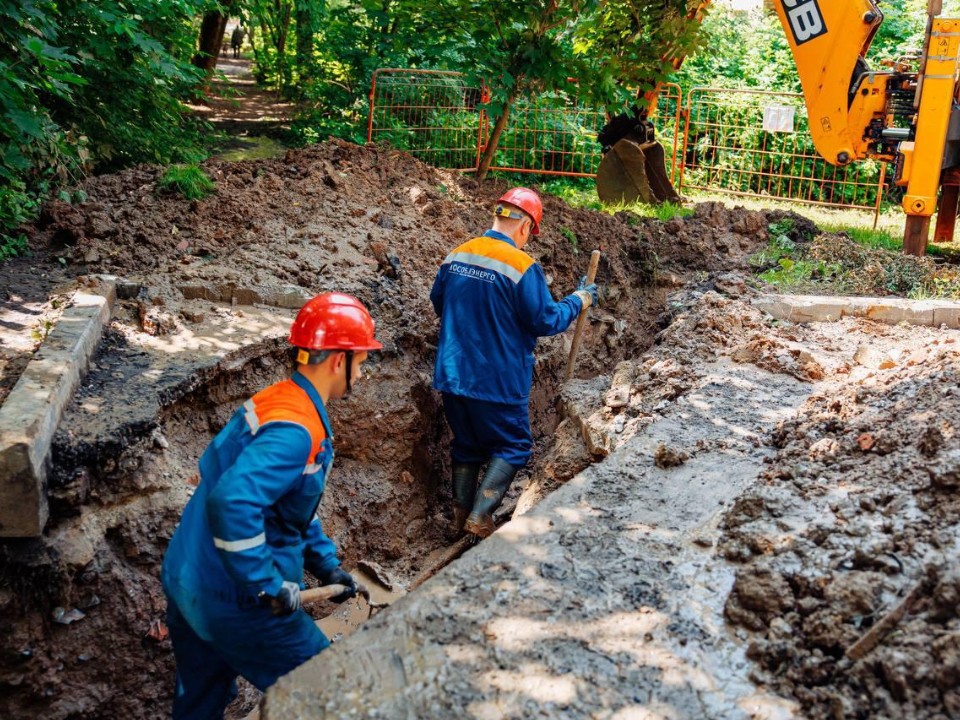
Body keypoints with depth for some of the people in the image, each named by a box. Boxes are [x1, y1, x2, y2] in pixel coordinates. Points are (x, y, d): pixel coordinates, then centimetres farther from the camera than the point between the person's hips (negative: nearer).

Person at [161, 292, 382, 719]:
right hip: (235, 603, -9)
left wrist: (326, 565, 17)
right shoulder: (296, 431, -24)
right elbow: (233, 502, -38)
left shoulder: (274, 400, 7)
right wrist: (269, 586, -27)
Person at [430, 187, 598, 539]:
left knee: (466, 444, 20)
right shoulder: (522, 266, -18)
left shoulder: (455, 257, 2)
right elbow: (546, 321, -13)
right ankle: (480, 517, 2)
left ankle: (461, 516, 24)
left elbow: (438, 302, 17)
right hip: (497, 382, -6)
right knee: (513, 446, 12)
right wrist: (579, 300, 3)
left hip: (452, 376, 6)